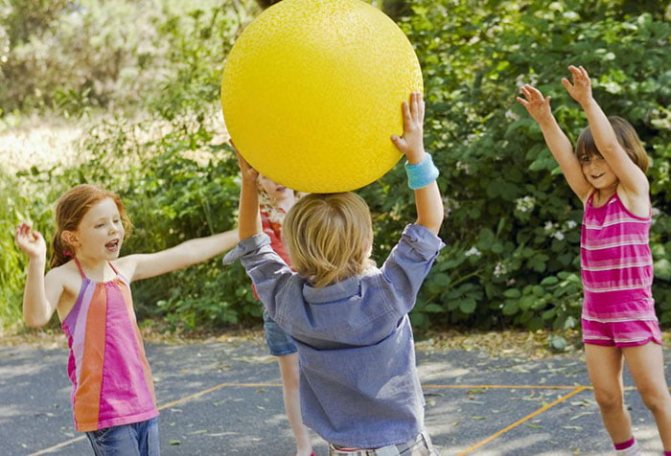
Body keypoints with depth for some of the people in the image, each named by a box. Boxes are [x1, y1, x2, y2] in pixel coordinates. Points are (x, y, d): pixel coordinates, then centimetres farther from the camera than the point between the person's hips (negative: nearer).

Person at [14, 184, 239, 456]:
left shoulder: (125, 268, 9)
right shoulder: (64, 278, -10)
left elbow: (185, 254, 18)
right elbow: (36, 317, -29)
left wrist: (238, 236, 23)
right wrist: (36, 261, -40)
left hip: (141, 402, 7)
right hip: (103, 408, -7)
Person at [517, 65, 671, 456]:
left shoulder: (635, 190, -6)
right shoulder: (590, 197, 8)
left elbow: (611, 146, -20)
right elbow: (564, 156, -4)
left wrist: (588, 102, -28)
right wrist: (545, 120, -19)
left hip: (633, 310, -6)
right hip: (595, 311, 6)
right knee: (607, 398, 7)